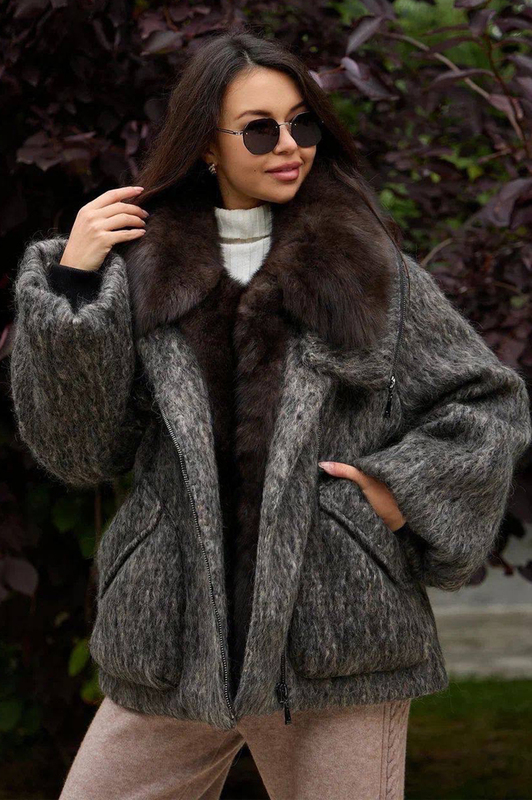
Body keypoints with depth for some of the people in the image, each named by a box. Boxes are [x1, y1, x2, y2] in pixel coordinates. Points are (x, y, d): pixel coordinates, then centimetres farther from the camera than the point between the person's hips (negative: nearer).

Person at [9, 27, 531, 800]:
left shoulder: (369, 267, 7)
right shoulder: (141, 268, 6)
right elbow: (72, 450, 0)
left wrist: (404, 490, -2)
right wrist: (71, 282, -7)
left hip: (337, 637, 0)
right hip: (177, 638, 1)